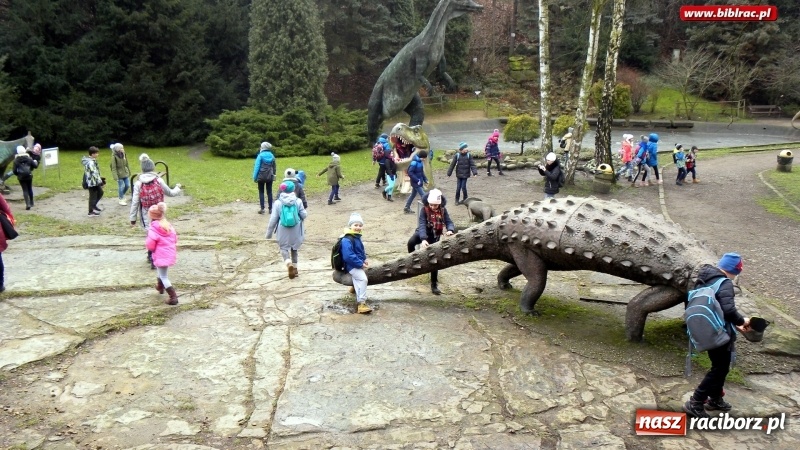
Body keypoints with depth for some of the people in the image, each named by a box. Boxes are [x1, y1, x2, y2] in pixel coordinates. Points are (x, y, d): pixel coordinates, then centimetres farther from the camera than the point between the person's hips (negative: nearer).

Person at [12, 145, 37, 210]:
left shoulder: (16, 160, -3)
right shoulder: (29, 158, 0)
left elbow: (14, 170, -3)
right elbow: (35, 166, 1)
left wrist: (18, 174, 17)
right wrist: (36, 162, 22)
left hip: (21, 177, -2)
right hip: (29, 176, 2)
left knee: (25, 190, 2)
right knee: (30, 189, 17)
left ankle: (28, 204, -10)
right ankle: (31, 203, 27)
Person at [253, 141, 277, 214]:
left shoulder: (260, 155, -10)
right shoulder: (272, 156, 3)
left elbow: (257, 166, -11)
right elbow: (274, 167, 8)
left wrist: (254, 177, -7)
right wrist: (273, 174, 18)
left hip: (261, 176, -3)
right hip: (270, 177, 3)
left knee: (261, 192, 5)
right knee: (269, 192, 9)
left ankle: (262, 209, 0)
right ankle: (270, 209, 10)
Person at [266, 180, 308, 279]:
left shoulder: (278, 203, -11)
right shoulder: (298, 201, -10)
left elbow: (273, 219, -7)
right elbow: (304, 215, -4)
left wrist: (269, 232, 3)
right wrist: (305, 211, 21)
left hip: (283, 230, -2)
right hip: (295, 230, 2)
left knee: (284, 247, 10)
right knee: (294, 248, 19)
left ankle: (288, 263, -18)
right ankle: (294, 267, 24)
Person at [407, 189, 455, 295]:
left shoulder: (443, 210, -11)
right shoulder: (424, 209, -20)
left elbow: (448, 222, -18)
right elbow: (422, 224, -30)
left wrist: (450, 230, -43)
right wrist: (423, 239, -46)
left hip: (434, 236, 2)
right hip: (423, 232, -2)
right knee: (411, 243, -33)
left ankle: (434, 285, 9)